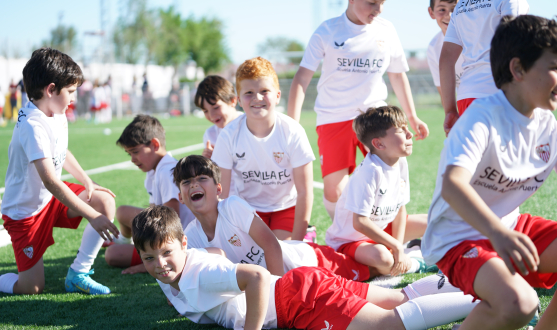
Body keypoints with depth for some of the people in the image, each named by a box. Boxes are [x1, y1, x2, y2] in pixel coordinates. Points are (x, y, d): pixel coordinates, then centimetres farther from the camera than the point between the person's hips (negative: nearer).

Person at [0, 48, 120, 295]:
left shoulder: (57, 116, 0)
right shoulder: (33, 126, -29)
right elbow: (50, 180, -34)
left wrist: (88, 184, 9)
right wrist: (92, 216, -34)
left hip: (52, 199, 9)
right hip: (26, 210, -8)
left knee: (106, 201, -9)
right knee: (31, 288, -9)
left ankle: (78, 274, 0)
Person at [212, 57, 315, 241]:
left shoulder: (292, 132, -21)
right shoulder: (229, 136, -18)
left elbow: (304, 192, -15)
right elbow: (221, 193, -9)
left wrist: (295, 242, -16)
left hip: (287, 207, -1)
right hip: (249, 208, 1)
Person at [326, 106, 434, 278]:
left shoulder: (400, 164, -4)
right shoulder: (370, 172, -30)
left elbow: (400, 208, 2)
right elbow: (359, 222, -31)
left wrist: (398, 249, -9)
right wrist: (396, 246, -24)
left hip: (382, 228, 9)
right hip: (350, 239, -8)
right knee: (382, 258, -39)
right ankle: (414, 265, -7)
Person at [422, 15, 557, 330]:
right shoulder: (482, 118, -23)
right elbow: (451, 186, -39)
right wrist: (497, 232, -55)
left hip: (510, 228, 8)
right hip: (457, 237, -8)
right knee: (517, 303, -35)